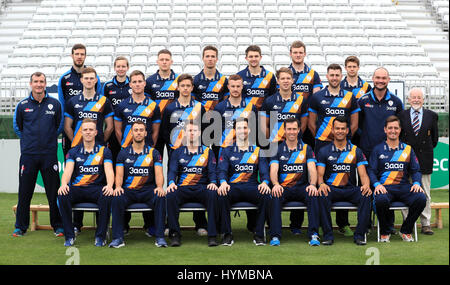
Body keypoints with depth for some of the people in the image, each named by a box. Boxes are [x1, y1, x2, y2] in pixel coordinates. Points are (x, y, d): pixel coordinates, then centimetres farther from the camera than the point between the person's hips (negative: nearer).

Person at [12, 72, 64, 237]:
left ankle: (58, 226, 11)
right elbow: (17, 126, 17)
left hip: (49, 154, -1)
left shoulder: (55, 104, 3)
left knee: (54, 192, 1)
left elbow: (60, 125, 15)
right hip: (28, 155, 1)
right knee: (24, 192, 5)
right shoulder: (22, 105, 4)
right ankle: (20, 226, 15)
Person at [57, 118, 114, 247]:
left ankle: (100, 236, -20)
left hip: (97, 188, -1)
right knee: (62, 196, -31)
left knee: (107, 197, -36)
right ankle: (69, 236, -18)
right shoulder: (73, 152, 12)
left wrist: (109, 185, -28)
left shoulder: (104, 151, 9)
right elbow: (68, 170, -3)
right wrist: (64, 184, -27)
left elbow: (109, 170, -5)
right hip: (77, 188, 1)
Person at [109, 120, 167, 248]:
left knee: (160, 198, -33)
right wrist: (118, 186, -20)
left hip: (148, 189, 0)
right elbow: (119, 174, 3)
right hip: (128, 190, 1)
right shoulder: (123, 153, 11)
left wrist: (159, 186, -23)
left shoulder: (153, 153, 9)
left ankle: (160, 237, -27)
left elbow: (159, 174, -1)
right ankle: (118, 238, -27)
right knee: (117, 199, -32)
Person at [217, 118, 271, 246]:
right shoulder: (227, 151, 14)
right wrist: (223, 182, -22)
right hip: (233, 187, 0)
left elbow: (264, 171, 7)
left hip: (252, 187, 1)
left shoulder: (257, 151, 17)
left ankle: (258, 234, -19)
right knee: (222, 195, -35)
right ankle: (227, 234, -22)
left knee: (266, 196, -32)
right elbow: (222, 170, 1)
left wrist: (264, 182, -17)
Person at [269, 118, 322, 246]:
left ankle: (313, 234, -33)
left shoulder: (306, 149, 11)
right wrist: (276, 184, -27)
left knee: (312, 194, -32)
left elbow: (312, 169, -2)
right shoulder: (278, 149, 9)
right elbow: (273, 170, -3)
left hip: (301, 187, 1)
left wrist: (312, 184, -24)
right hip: (283, 187, 0)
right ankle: (276, 235, -35)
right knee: (275, 195, -34)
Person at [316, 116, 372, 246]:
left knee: (365, 195, -31)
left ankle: (359, 234, -21)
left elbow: (363, 173, 4)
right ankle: (328, 235, -25)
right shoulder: (324, 151, 9)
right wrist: (321, 184, -24)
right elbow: (320, 174, 1)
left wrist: (366, 185, -20)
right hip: (331, 189, -1)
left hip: (350, 189, 1)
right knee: (322, 195, -36)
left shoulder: (356, 151, 12)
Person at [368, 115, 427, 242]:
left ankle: (406, 231, -5)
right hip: (384, 187, -2)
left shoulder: (408, 149, 16)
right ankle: (385, 232, -9)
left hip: (404, 187, 2)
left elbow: (415, 170, 13)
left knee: (421, 198, -28)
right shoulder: (378, 150, 12)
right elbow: (372, 170, 5)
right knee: (381, 200, -37)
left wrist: (416, 183, -8)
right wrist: (377, 184, -15)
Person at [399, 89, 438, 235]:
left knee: (425, 194, 4)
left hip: (424, 160, 1)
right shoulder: (402, 115, 4)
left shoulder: (431, 115, 6)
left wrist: (427, 150, 11)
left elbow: (435, 137, 13)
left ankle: (425, 224, 10)